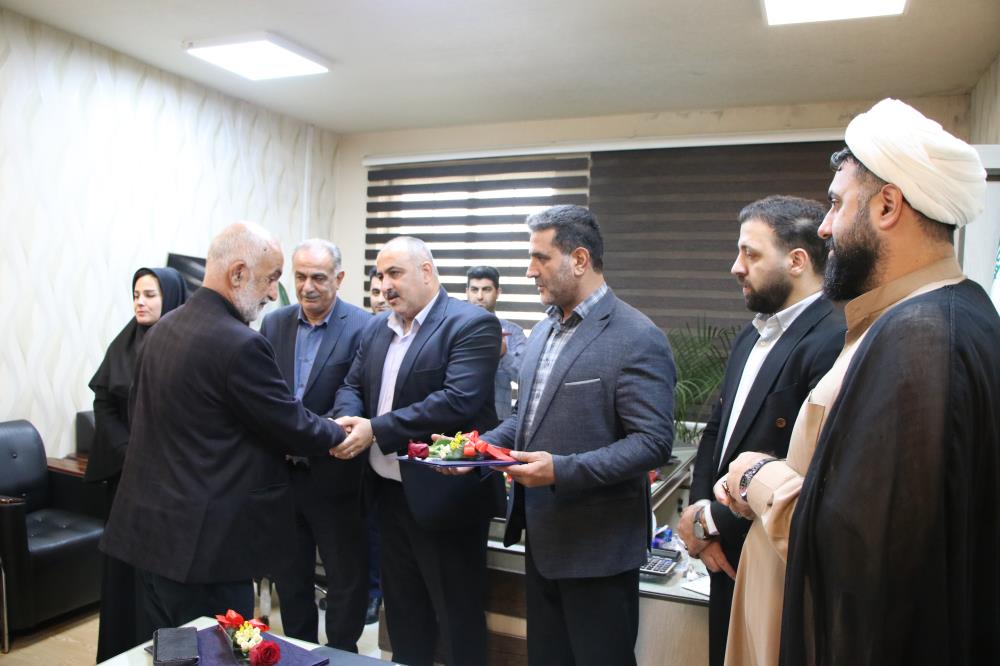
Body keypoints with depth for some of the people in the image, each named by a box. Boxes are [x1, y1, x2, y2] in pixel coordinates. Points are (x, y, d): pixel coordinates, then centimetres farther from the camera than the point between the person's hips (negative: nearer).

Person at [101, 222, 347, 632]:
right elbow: (293, 428, -14)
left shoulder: (161, 330, 6)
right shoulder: (240, 344, -22)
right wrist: (339, 433, 5)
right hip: (206, 541, -9)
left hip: (149, 526, 9)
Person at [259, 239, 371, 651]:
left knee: (346, 578, 11)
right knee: (289, 575, 20)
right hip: (282, 472, 5)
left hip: (333, 475, -5)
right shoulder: (274, 323, 4)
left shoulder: (363, 328, -12)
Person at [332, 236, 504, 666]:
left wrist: (375, 429, -25)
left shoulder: (473, 324, -15)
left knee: (458, 618, 8)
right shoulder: (377, 328, 11)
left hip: (443, 496, -8)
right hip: (389, 493, 8)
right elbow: (352, 385, 13)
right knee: (402, 612, 23)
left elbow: (459, 401, -26)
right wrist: (348, 418, -12)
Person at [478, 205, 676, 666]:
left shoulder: (638, 339, -16)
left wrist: (562, 470, -28)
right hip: (542, 540, 8)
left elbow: (653, 442, -20)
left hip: (597, 547, -8)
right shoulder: (543, 331, 10)